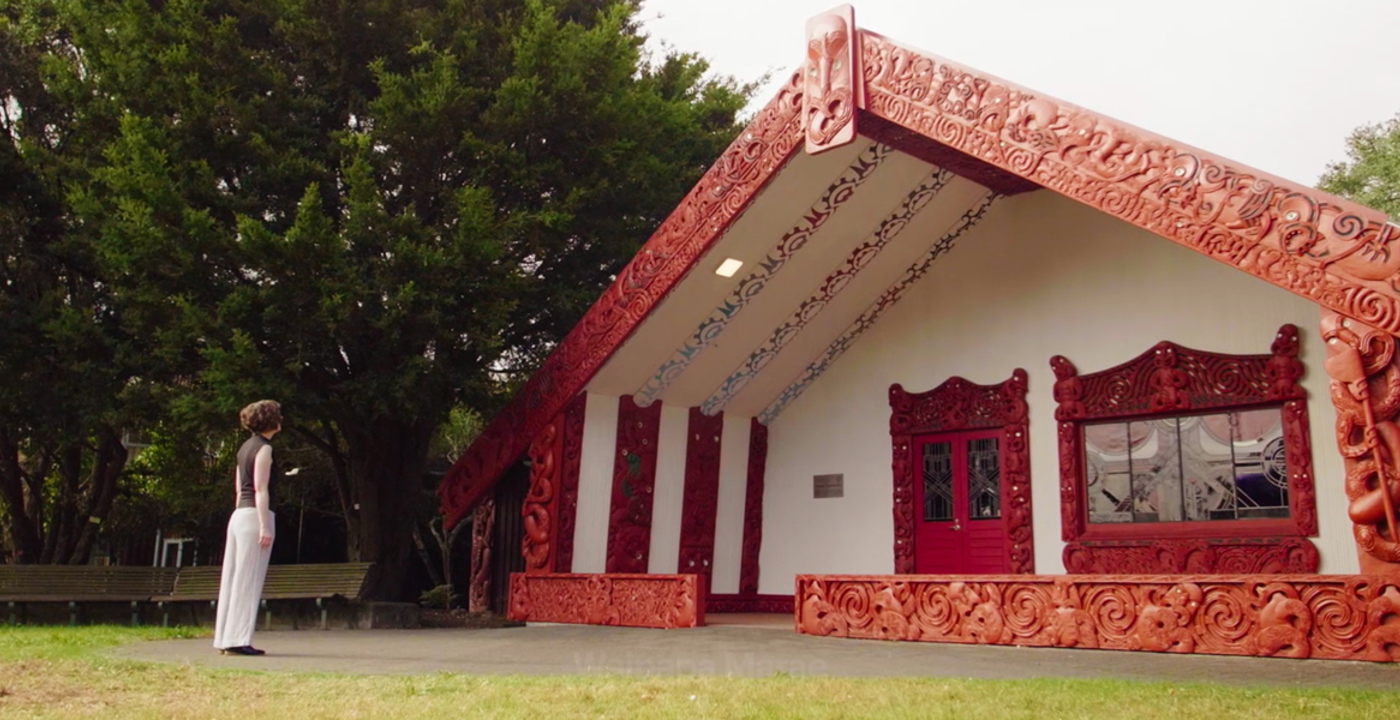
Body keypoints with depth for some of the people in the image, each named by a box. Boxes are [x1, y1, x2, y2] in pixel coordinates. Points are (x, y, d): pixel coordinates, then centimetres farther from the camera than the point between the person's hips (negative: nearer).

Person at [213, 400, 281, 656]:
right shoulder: (264, 448, -8)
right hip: (255, 516, -9)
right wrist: (265, 526, -17)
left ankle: (226, 638, 14)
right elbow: (260, 490, -14)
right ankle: (238, 640, -6)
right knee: (248, 582, -6)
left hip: (239, 514, 9)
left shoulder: (246, 447, 17)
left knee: (234, 579, 10)